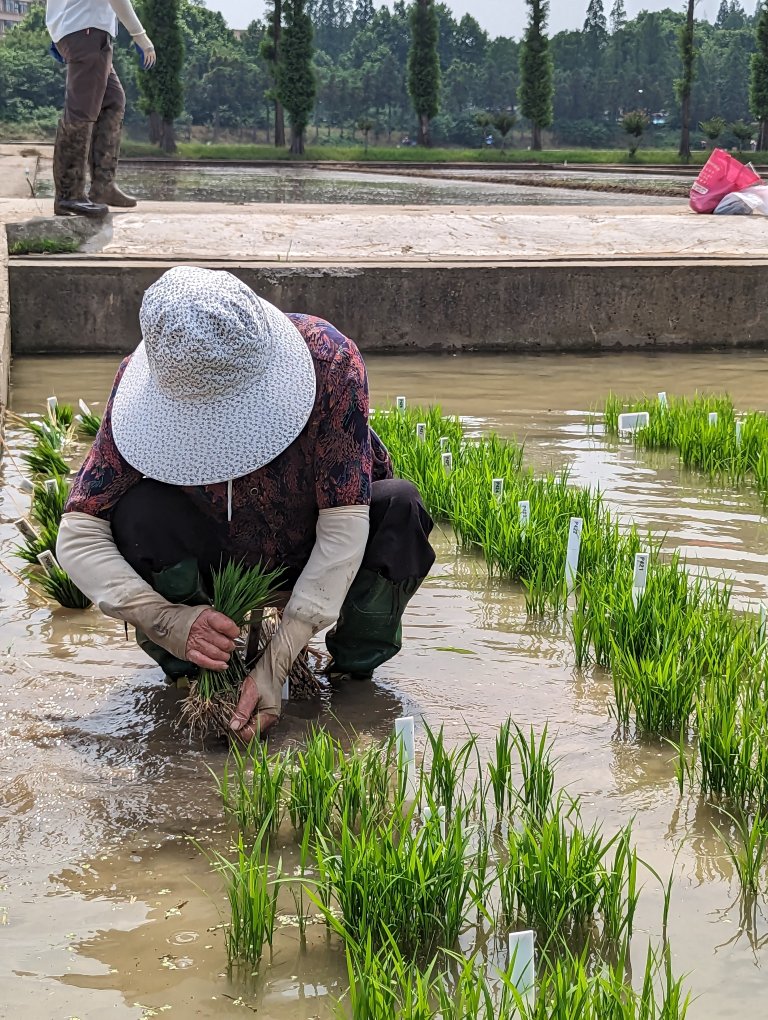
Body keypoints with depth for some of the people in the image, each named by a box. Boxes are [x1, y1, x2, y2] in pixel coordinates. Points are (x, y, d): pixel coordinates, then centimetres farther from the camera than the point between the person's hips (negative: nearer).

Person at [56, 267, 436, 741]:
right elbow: (78, 534, -24)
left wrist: (277, 664, -37)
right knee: (140, 512, -31)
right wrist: (167, 621, -41)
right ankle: (188, 671, -6)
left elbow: (343, 525, -31)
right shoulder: (150, 380, -26)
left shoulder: (328, 358, -31)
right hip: (214, 557, 1)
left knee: (399, 506, -31)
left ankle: (357, 665, -6)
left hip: (315, 557, 0)